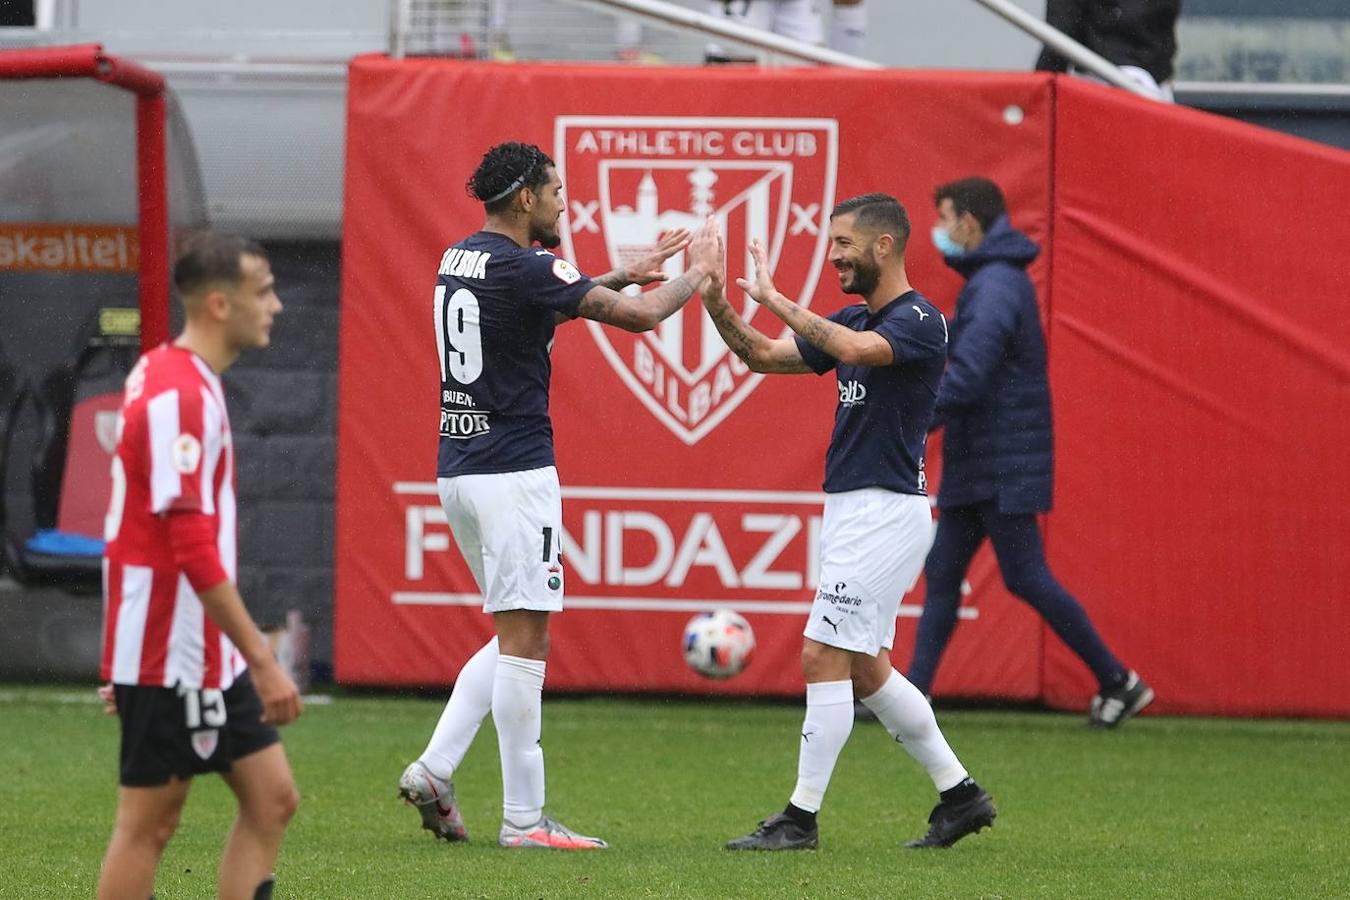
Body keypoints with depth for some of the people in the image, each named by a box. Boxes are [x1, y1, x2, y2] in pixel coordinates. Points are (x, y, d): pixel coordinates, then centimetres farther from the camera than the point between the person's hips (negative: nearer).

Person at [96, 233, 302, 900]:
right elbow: (194, 551, -24)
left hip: (210, 657, 10)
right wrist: (263, 659, -23)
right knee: (150, 820, -2)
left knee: (271, 799, 8)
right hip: (172, 658, -10)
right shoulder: (178, 396, -19)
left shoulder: (176, 380, 13)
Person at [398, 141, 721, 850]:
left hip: (458, 468, 9)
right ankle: (523, 818, -5)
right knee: (523, 641, -6)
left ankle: (433, 770, 7)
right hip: (513, 471, -9)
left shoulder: (461, 260, 12)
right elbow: (639, 315, -16)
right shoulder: (522, 267, -14)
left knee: (517, 637, 17)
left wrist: (624, 273, 31)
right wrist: (697, 272, 2)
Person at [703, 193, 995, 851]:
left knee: (824, 657, -9)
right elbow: (765, 357, 13)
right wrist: (719, 308, -3)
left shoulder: (920, 322, -13)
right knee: (866, 669, 13)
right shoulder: (856, 322, 15)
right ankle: (959, 793, 19)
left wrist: (775, 299, -28)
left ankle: (802, 817, -6)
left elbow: (853, 349, -33)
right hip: (852, 512, 10)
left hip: (886, 512, -10)